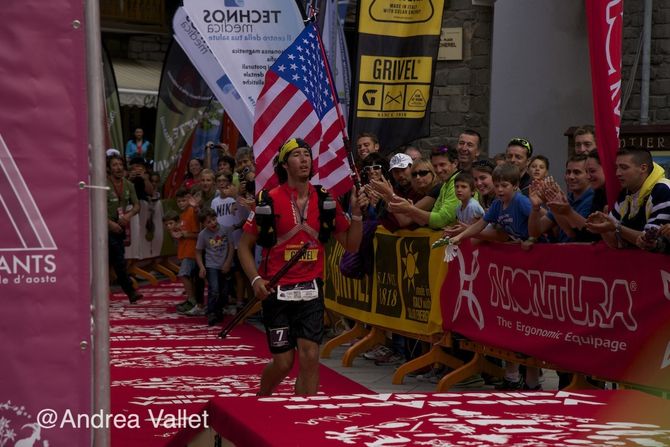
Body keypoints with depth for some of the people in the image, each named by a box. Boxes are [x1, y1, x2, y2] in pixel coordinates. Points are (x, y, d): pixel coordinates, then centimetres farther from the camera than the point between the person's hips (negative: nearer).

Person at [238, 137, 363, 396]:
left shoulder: (325, 201, 3)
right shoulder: (270, 200, -6)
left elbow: (351, 245, 7)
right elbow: (245, 246, 2)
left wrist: (356, 212, -7)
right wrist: (256, 279, -12)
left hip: (310, 290, 2)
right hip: (277, 291, -2)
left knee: (310, 357, -9)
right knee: (283, 362, 3)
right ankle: (261, 396, 34)